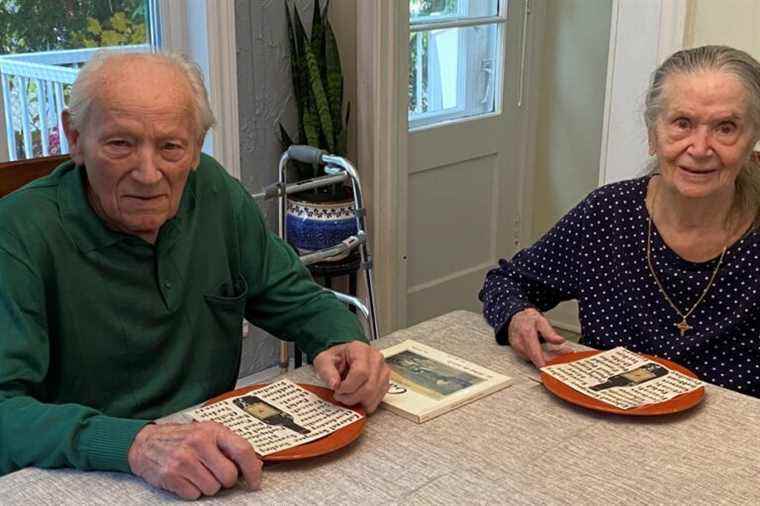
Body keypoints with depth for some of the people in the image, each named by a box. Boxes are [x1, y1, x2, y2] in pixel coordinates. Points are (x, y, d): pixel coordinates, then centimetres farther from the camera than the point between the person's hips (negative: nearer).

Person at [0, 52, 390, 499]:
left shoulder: (214, 191, 0)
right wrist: (135, 445, -39)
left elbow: (296, 298, 9)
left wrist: (345, 342, -12)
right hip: (79, 482, -3)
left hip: (216, 465, 4)